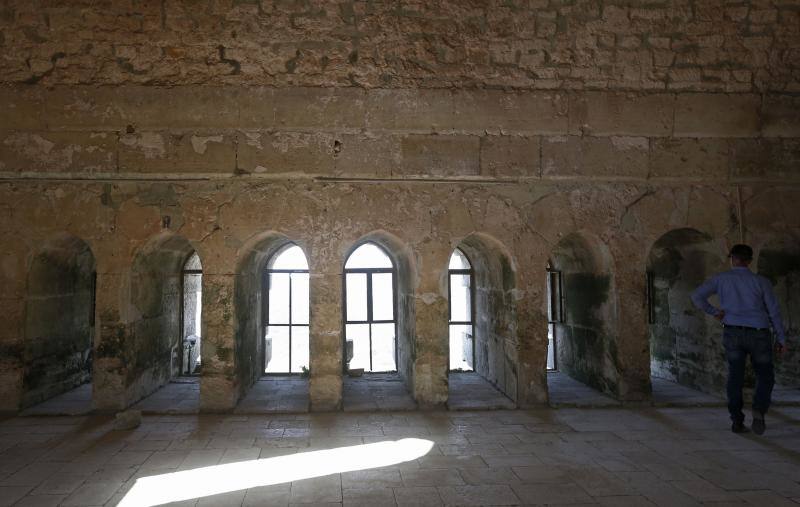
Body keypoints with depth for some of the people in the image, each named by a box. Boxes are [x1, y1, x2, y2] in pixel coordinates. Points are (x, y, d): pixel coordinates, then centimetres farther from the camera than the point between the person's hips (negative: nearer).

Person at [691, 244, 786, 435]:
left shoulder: (721, 278, 2)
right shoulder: (761, 281, 2)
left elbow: (697, 296, -9)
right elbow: (774, 311, 2)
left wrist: (714, 313, 1)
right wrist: (781, 339, 9)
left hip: (733, 333, 0)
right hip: (758, 334, 0)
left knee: (735, 378, 7)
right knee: (765, 376, 12)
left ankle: (737, 421, 3)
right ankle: (759, 411, -12)